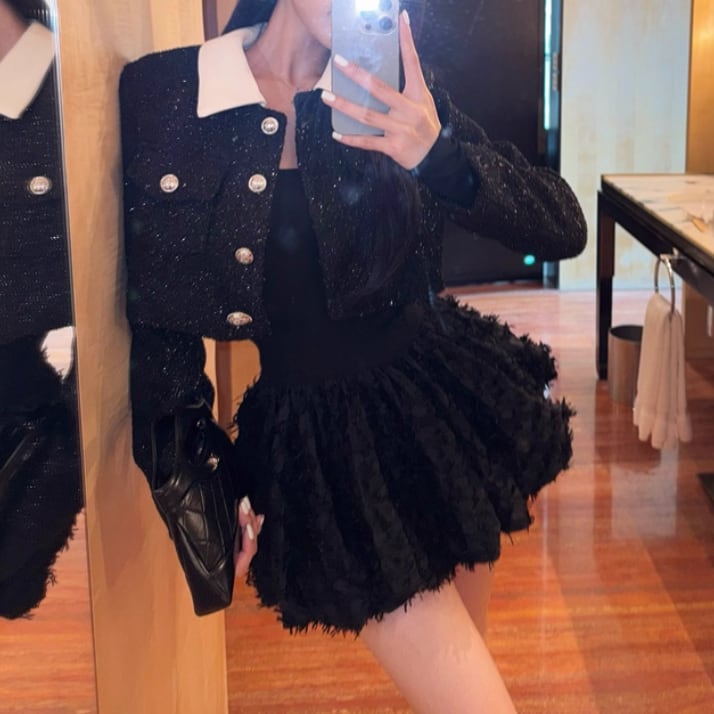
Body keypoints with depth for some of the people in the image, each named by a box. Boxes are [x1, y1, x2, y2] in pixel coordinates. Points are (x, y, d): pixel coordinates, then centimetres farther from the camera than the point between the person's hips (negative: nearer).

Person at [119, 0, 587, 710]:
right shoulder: (158, 90, -7)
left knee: (460, 653, 20)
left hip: (443, 400, 3)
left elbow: (563, 230, -8)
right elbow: (156, 309, 0)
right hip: (322, 445, -2)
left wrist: (437, 153, -24)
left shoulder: (393, 92, -3)